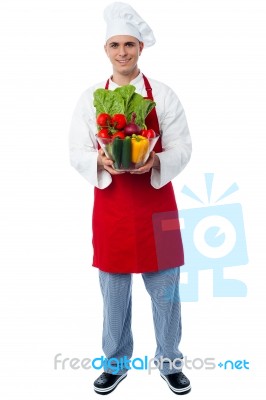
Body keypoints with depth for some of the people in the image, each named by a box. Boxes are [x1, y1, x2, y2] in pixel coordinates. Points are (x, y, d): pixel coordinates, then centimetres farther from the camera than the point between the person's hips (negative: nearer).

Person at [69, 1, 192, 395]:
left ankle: (170, 362, 30)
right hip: (110, 208, 1)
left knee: (165, 289, 9)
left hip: (157, 206, -1)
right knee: (113, 291, 12)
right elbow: (77, 153, 2)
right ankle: (115, 363, 32)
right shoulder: (90, 98, 5)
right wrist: (101, 161, -19)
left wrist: (156, 162, -21)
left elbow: (182, 148, -1)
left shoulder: (163, 95, 1)